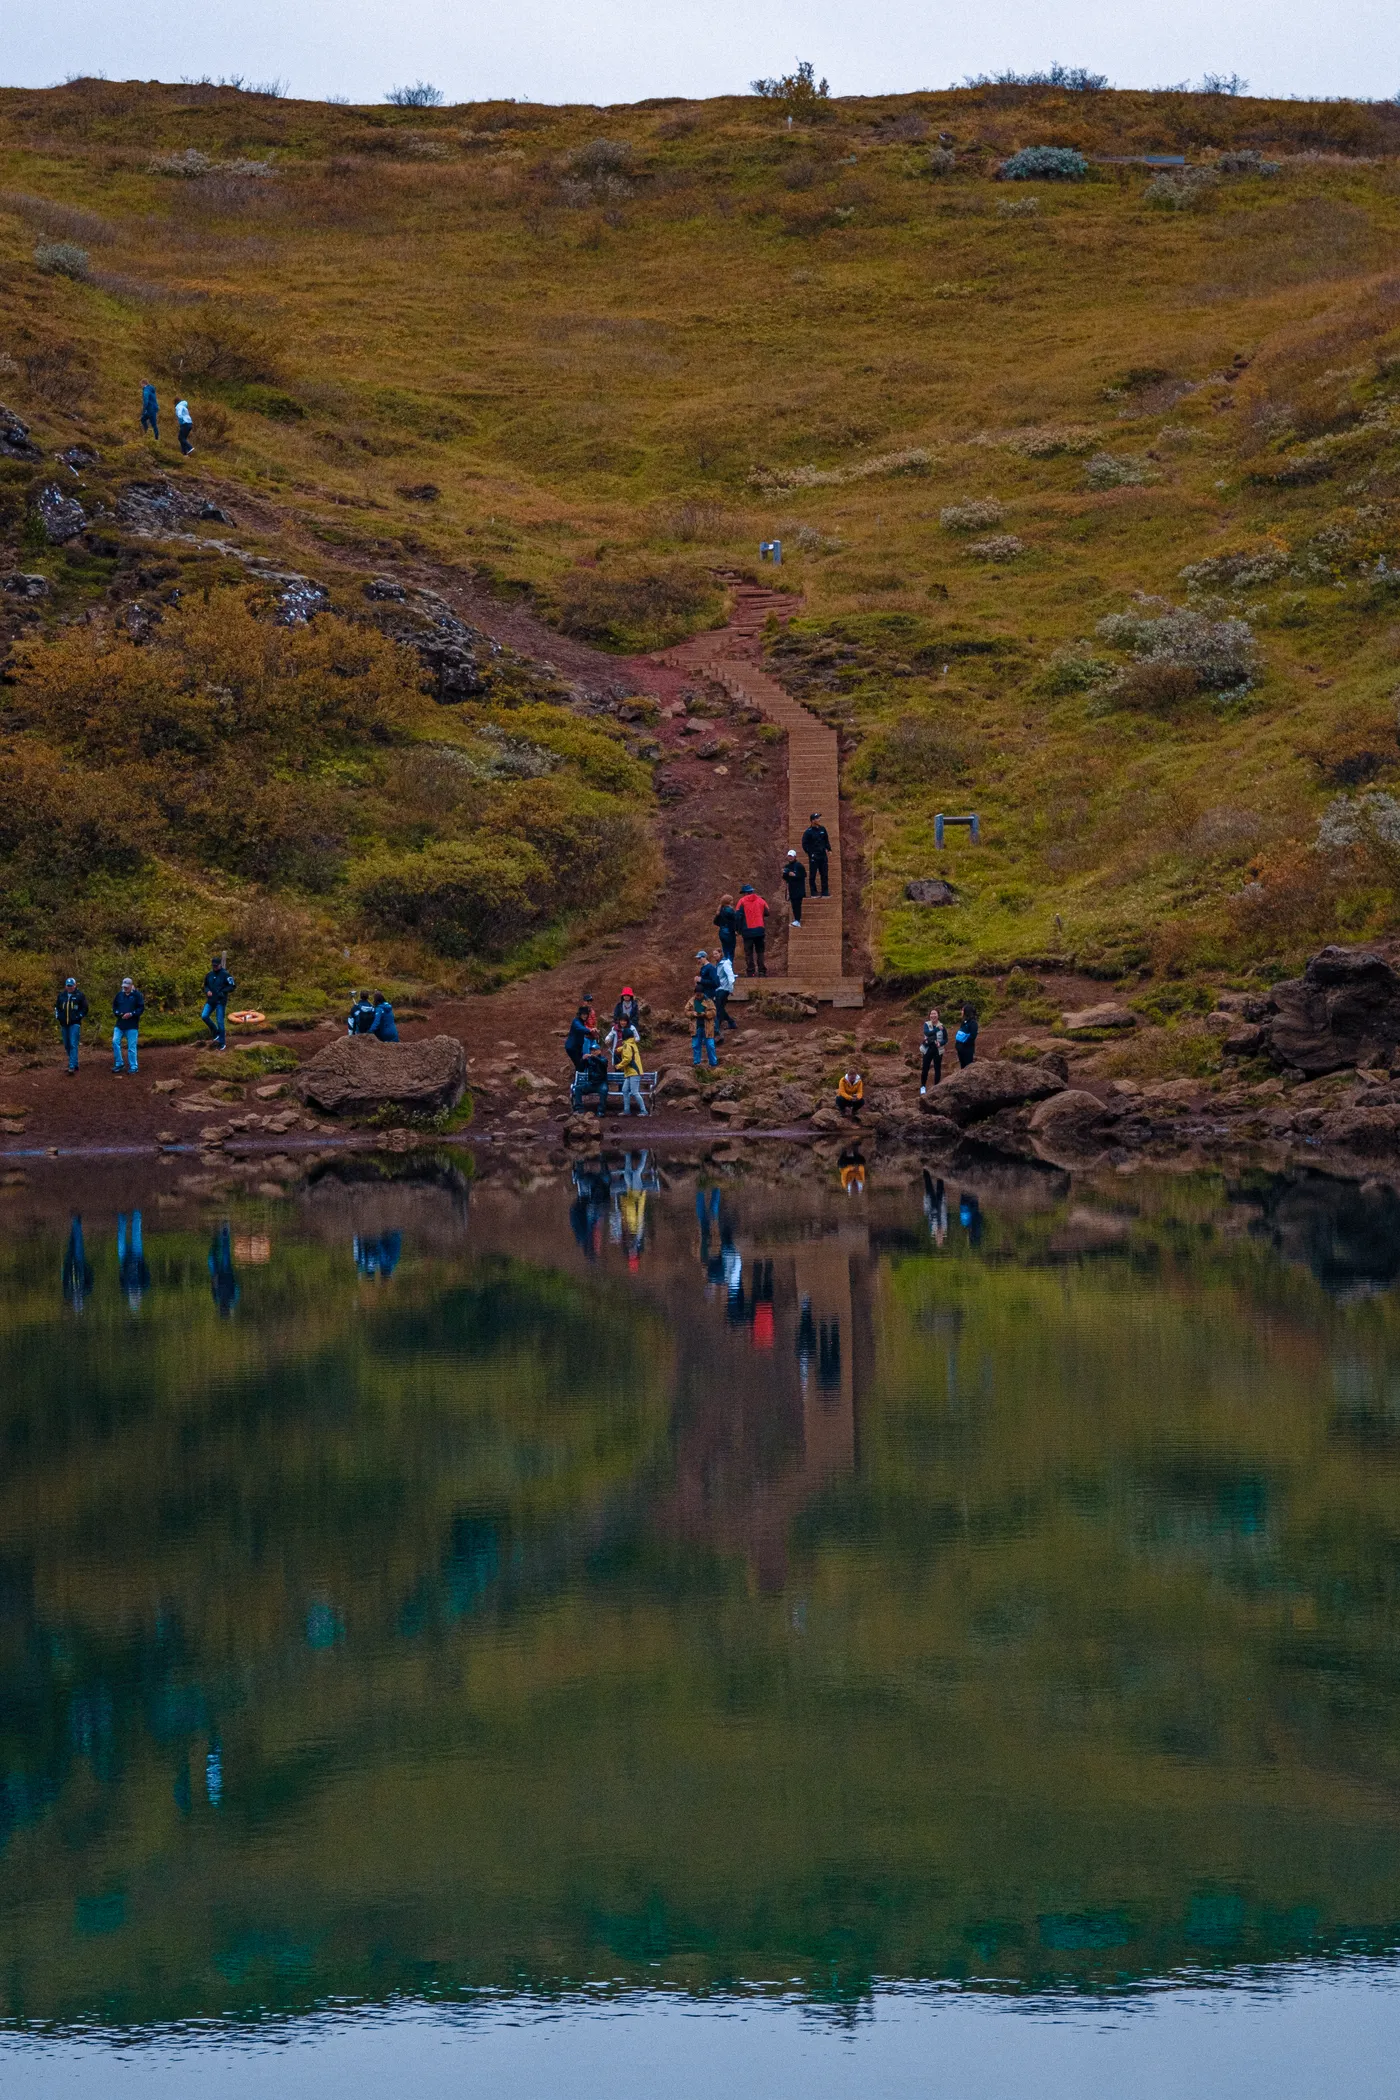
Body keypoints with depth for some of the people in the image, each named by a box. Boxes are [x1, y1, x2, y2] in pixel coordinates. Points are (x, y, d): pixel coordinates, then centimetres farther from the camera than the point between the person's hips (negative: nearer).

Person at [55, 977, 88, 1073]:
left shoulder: (80, 995, -1)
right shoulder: (61, 995, 10)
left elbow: (85, 1008, 1)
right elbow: (56, 1007, 20)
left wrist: (79, 1017, -8)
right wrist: (58, 1017, 7)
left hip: (75, 1024, -6)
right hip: (64, 1024, 6)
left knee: (73, 1045, -15)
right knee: (67, 1045, 11)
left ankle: (72, 1066, -19)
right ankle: (74, 1063, 24)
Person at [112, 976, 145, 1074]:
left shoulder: (137, 995, -4)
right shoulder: (119, 995, 9)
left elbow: (141, 1008, -6)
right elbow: (114, 1007, 17)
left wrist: (131, 1014, -17)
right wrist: (118, 1013, -4)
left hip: (132, 1025, -4)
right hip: (119, 1024, 4)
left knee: (131, 1047, -1)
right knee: (115, 1042, -5)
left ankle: (133, 1067, 6)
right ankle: (118, 1064, 7)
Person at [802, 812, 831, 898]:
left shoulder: (822, 829, 9)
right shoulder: (808, 832, -8)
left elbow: (826, 840, 20)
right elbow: (804, 844, -6)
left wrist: (828, 849, 10)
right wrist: (810, 853, -11)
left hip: (823, 855, 5)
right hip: (813, 857, -5)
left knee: (824, 875, 6)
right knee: (813, 875, -1)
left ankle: (825, 892, 11)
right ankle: (814, 893, 5)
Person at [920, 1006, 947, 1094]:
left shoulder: (942, 1026, -3)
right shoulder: (927, 1024, -2)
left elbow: (946, 1039, 0)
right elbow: (926, 1032, -23)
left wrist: (940, 1043, -20)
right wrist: (937, 1029, -29)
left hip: (938, 1050, 0)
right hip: (928, 1049, 0)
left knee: (937, 1069, 6)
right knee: (925, 1068, 3)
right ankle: (923, 1087, 18)